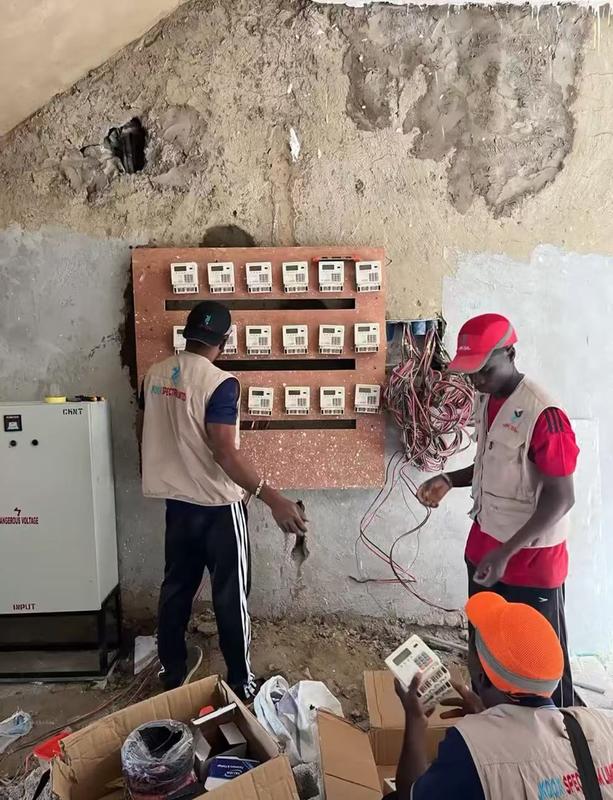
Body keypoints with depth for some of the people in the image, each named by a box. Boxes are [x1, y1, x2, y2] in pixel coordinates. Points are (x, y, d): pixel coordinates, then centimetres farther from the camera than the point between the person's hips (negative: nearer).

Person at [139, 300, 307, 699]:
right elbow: (225, 453, -27)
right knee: (231, 595, 7)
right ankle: (241, 685, 21)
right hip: (218, 505, -7)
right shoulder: (220, 383, -20)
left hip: (176, 500, 7)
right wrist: (273, 498, -28)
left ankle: (173, 671, 35)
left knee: (176, 587, 19)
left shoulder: (155, 376, 2)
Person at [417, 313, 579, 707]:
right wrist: (449, 480, -1)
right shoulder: (485, 399, 2)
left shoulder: (543, 413, -24)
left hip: (531, 558, -8)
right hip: (484, 546, 8)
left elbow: (561, 497, -22)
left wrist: (506, 552, -27)